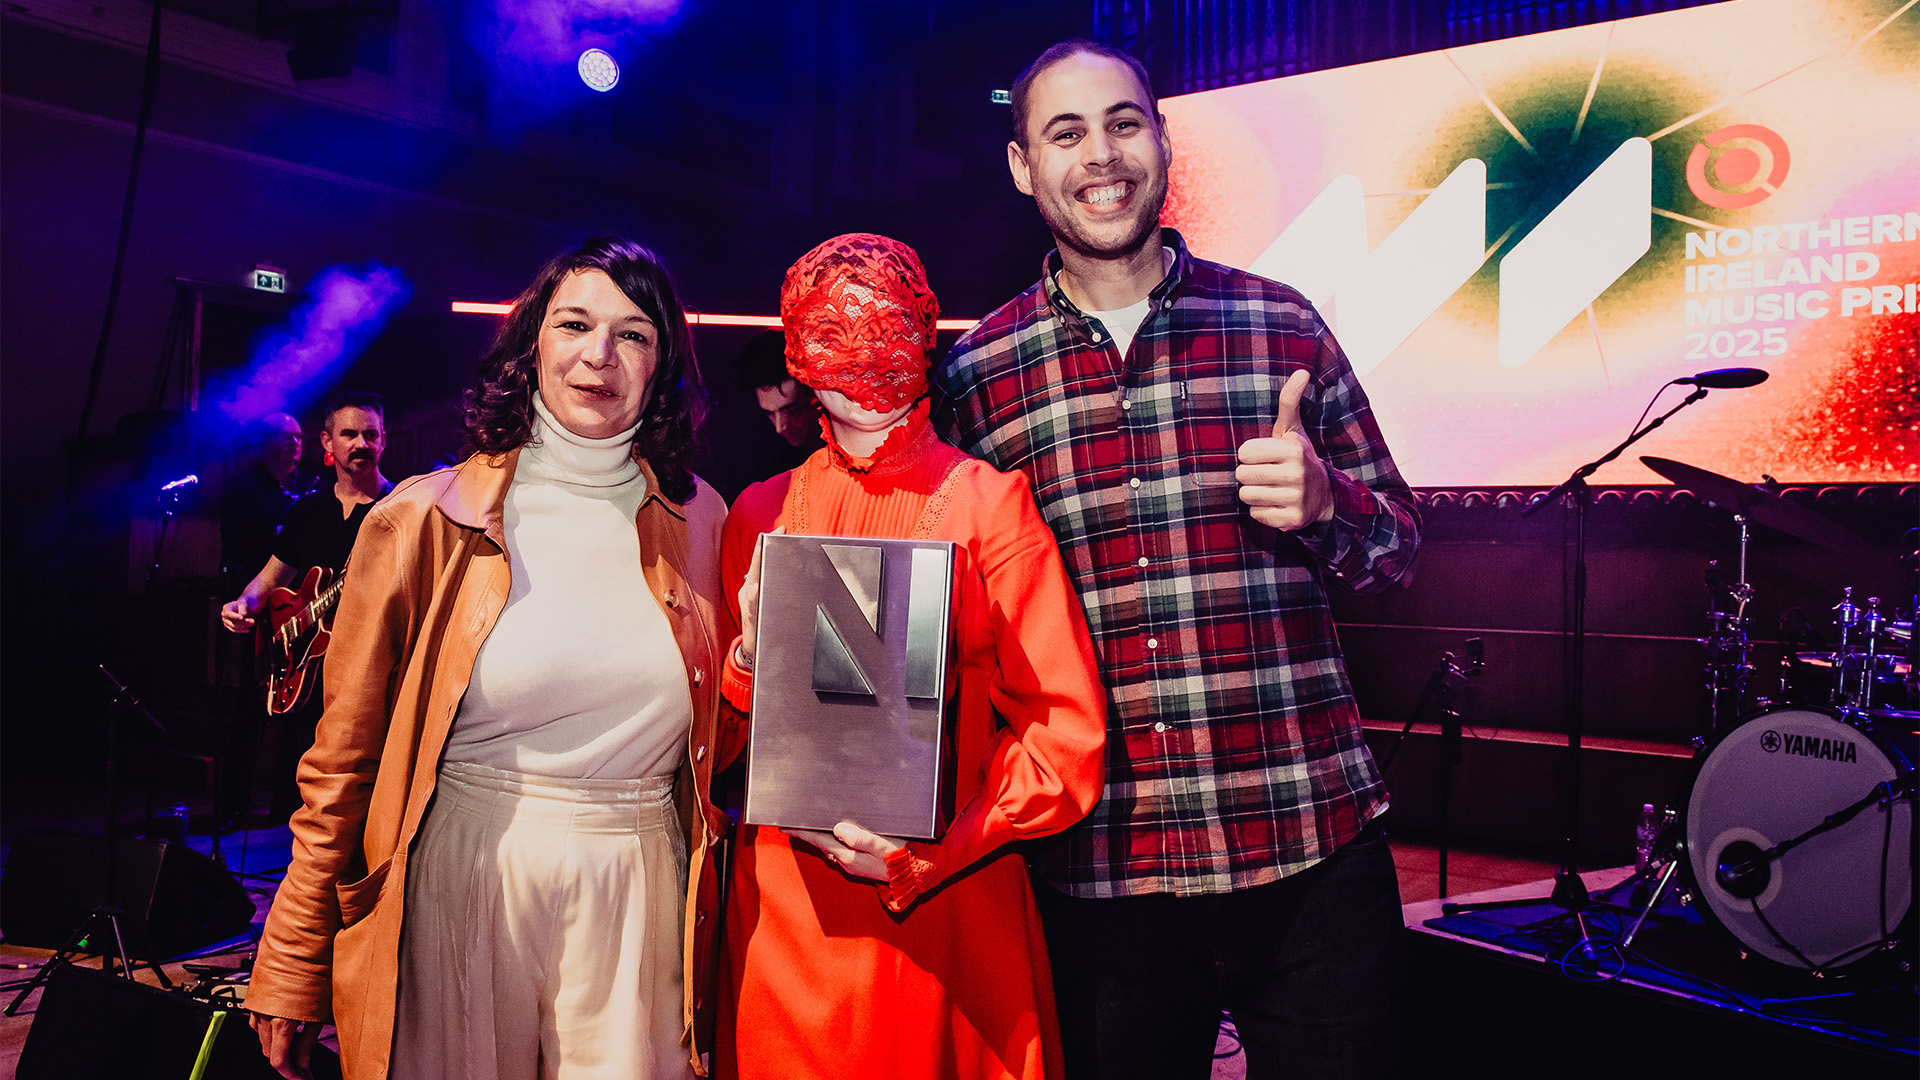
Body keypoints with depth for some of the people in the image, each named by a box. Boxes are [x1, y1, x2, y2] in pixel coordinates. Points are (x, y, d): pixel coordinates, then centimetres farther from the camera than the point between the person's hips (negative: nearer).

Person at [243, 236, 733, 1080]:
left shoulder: (696, 520, 4)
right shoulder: (423, 523, -3)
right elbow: (346, 755, 1)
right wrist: (293, 973, 2)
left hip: (637, 897, 2)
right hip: (459, 885, -1)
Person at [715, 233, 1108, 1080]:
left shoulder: (987, 502, -4)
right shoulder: (759, 514, 6)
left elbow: (1069, 737, -8)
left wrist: (924, 853, -17)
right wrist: (752, 657, -8)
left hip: (949, 908, -3)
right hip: (787, 906, 3)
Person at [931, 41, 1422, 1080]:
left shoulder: (1284, 325, 2)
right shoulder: (976, 373, 2)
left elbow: (1398, 546, 7)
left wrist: (1323, 506, -14)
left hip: (1314, 847, 1)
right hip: (1098, 869, 0)